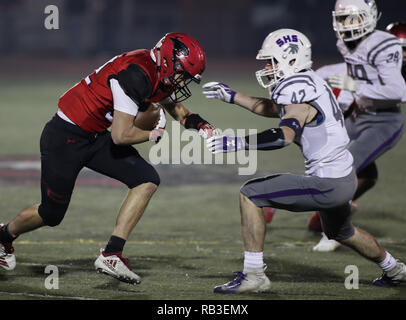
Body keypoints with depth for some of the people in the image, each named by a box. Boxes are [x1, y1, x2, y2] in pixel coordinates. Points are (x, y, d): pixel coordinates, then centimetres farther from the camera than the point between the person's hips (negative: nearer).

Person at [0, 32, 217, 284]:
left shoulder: (160, 73, -1)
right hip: (65, 138, -8)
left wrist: (201, 126, 3)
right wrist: (153, 134, -12)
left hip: (96, 137, 9)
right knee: (51, 214, 8)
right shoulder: (137, 75, -30)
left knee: (147, 180, -11)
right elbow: (121, 136, -30)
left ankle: (112, 255, -11)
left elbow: (175, 107, 22)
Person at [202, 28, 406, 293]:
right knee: (342, 232, 36)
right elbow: (273, 109, 28)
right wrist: (232, 96, 24)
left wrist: (237, 142, -37)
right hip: (345, 178, 10)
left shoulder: (300, 91, -19)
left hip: (327, 185, -10)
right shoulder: (306, 82, 10)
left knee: (250, 195, -10)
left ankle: (254, 274, -10)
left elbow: (284, 136, -36)